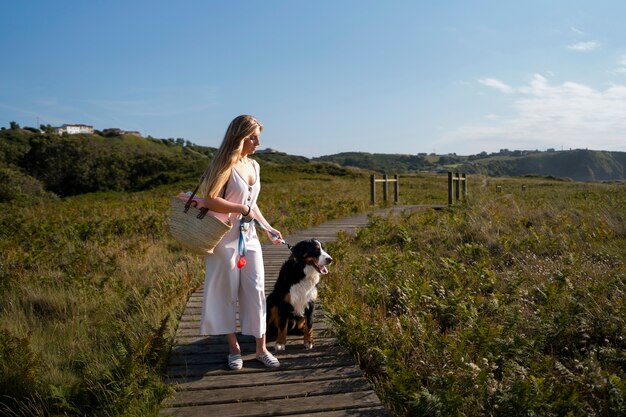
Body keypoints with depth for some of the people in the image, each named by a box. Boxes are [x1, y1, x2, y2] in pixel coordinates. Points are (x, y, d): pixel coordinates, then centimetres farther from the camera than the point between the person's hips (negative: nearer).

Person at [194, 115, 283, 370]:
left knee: (255, 290, 5)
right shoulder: (226, 164, -13)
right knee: (226, 291, 7)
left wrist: (268, 228, 12)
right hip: (225, 237, -6)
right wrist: (242, 210, -18)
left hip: (249, 236, 6)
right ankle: (233, 348, 22)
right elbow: (210, 201, -22)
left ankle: (261, 348, 16)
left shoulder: (253, 165, 9)